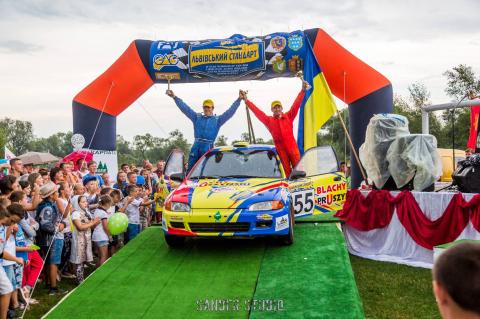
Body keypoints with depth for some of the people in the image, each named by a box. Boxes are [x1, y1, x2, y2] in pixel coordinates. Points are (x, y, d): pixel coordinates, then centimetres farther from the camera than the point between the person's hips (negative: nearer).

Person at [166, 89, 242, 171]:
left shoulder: (217, 120, 9)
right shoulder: (197, 117, 14)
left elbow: (230, 111, 3)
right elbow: (185, 108, 9)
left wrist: (239, 100, -6)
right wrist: (174, 97, 3)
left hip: (208, 147, -2)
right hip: (196, 147, 2)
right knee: (191, 169, 3)